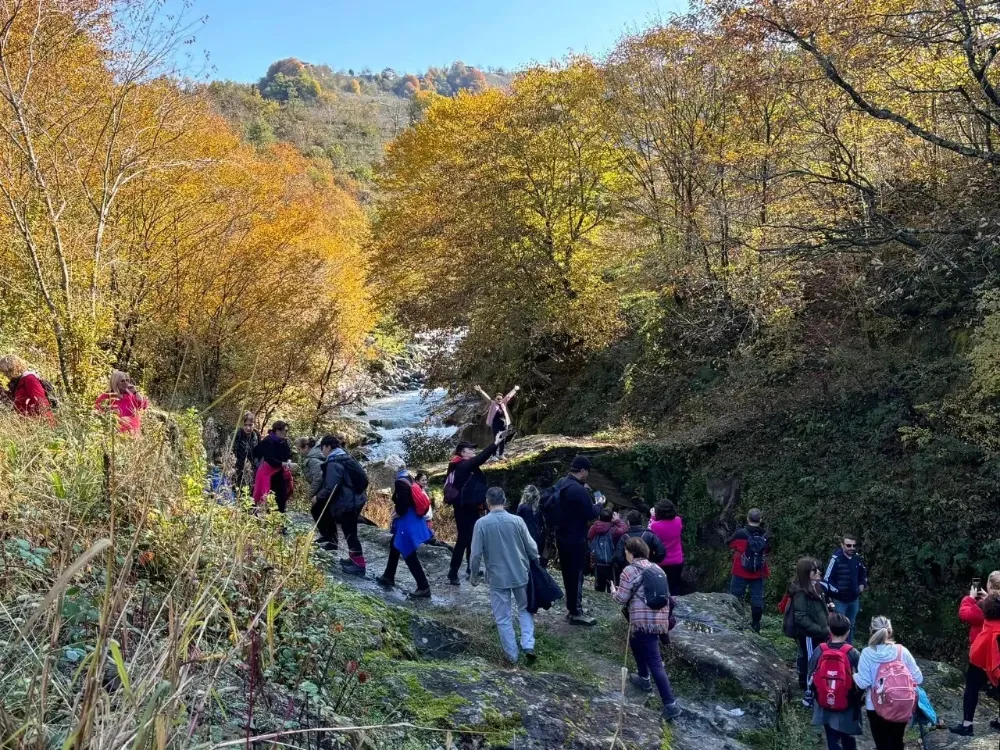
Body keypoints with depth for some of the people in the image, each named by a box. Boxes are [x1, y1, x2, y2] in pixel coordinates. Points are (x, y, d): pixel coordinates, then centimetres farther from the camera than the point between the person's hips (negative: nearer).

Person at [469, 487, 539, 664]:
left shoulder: (481, 523, -12)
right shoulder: (517, 520, -9)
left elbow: (476, 554, -10)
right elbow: (531, 547, -2)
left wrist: (474, 575, 6)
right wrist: (537, 562, 18)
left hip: (497, 577, -1)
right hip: (521, 574, 1)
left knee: (503, 618, 11)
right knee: (525, 609, 21)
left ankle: (512, 655, 17)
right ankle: (528, 645, 7)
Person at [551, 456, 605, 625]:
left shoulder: (560, 484, 5)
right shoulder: (579, 490, -24)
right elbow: (591, 514, -20)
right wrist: (599, 504, 1)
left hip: (562, 537, 9)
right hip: (575, 540, -9)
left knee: (568, 573, 19)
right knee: (576, 575, 2)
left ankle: (571, 607, 30)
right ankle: (576, 613, 10)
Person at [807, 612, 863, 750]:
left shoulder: (819, 651, -10)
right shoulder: (853, 654, -17)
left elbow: (811, 678, -1)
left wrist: (812, 696, 18)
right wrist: (860, 700, 10)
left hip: (825, 708, 1)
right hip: (847, 709, -1)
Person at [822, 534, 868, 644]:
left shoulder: (857, 558, -2)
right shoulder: (836, 559, -21)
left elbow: (864, 572, 19)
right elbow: (826, 579, -19)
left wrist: (862, 585, 7)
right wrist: (837, 591, -17)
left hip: (854, 599, 6)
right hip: (839, 600, -6)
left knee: (851, 626, 21)